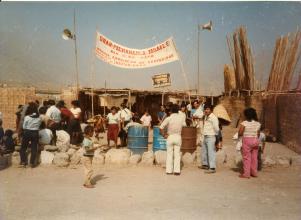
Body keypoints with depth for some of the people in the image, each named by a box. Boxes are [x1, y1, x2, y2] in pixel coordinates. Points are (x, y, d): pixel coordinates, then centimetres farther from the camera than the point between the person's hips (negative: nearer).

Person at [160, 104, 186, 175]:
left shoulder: (168, 118, -11)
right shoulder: (181, 118, -2)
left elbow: (161, 127, -14)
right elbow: (184, 125, 9)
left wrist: (164, 135, -2)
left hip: (170, 137, -2)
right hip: (178, 137, 2)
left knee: (169, 154, 7)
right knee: (177, 154, 7)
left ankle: (169, 170, 10)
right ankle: (177, 170, 6)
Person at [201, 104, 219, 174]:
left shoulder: (213, 117, -15)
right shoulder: (205, 117, 12)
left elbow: (216, 128, -18)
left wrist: (216, 134, -4)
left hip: (210, 137, -9)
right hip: (205, 137, 9)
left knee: (211, 152, -7)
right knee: (204, 151, 19)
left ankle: (212, 168, -4)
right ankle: (205, 164, 35)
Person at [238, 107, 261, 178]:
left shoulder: (244, 123, -12)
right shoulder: (258, 124, 3)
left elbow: (240, 133, -11)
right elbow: (258, 134, 7)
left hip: (247, 141, -5)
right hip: (255, 140, 5)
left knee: (246, 157, 1)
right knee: (254, 157, 13)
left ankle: (246, 174, 2)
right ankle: (254, 173, 21)